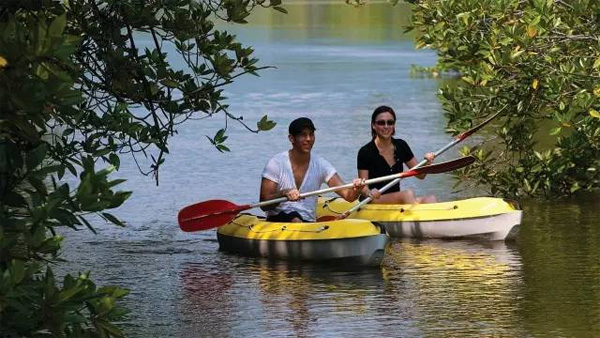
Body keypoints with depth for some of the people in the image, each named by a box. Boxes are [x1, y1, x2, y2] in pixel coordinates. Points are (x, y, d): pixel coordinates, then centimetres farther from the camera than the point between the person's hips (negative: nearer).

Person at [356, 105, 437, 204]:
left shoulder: (401, 146, 7)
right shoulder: (365, 152, -9)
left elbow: (420, 175, 11)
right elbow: (363, 188, -11)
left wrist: (427, 163, -11)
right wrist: (369, 193, -34)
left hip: (396, 201, 5)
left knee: (430, 199, -22)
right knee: (408, 194, -31)